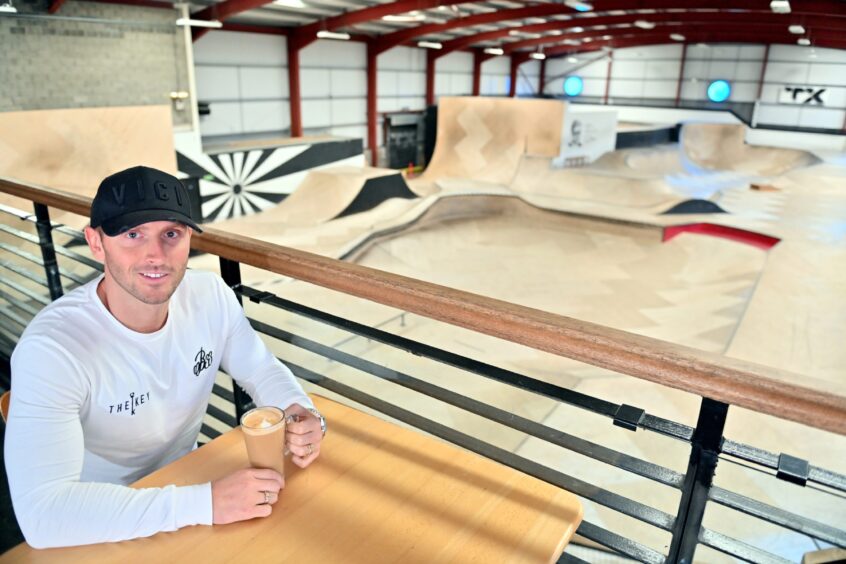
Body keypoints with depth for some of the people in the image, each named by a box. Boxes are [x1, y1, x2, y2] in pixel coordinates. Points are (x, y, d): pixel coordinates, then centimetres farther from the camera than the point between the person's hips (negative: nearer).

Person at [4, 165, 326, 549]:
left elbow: (262, 370, 0)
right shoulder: (50, 349, -26)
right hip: (104, 527, -3)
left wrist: (300, 414, -20)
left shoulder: (212, 296, -12)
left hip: (185, 481, 4)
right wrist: (206, 502, -34)